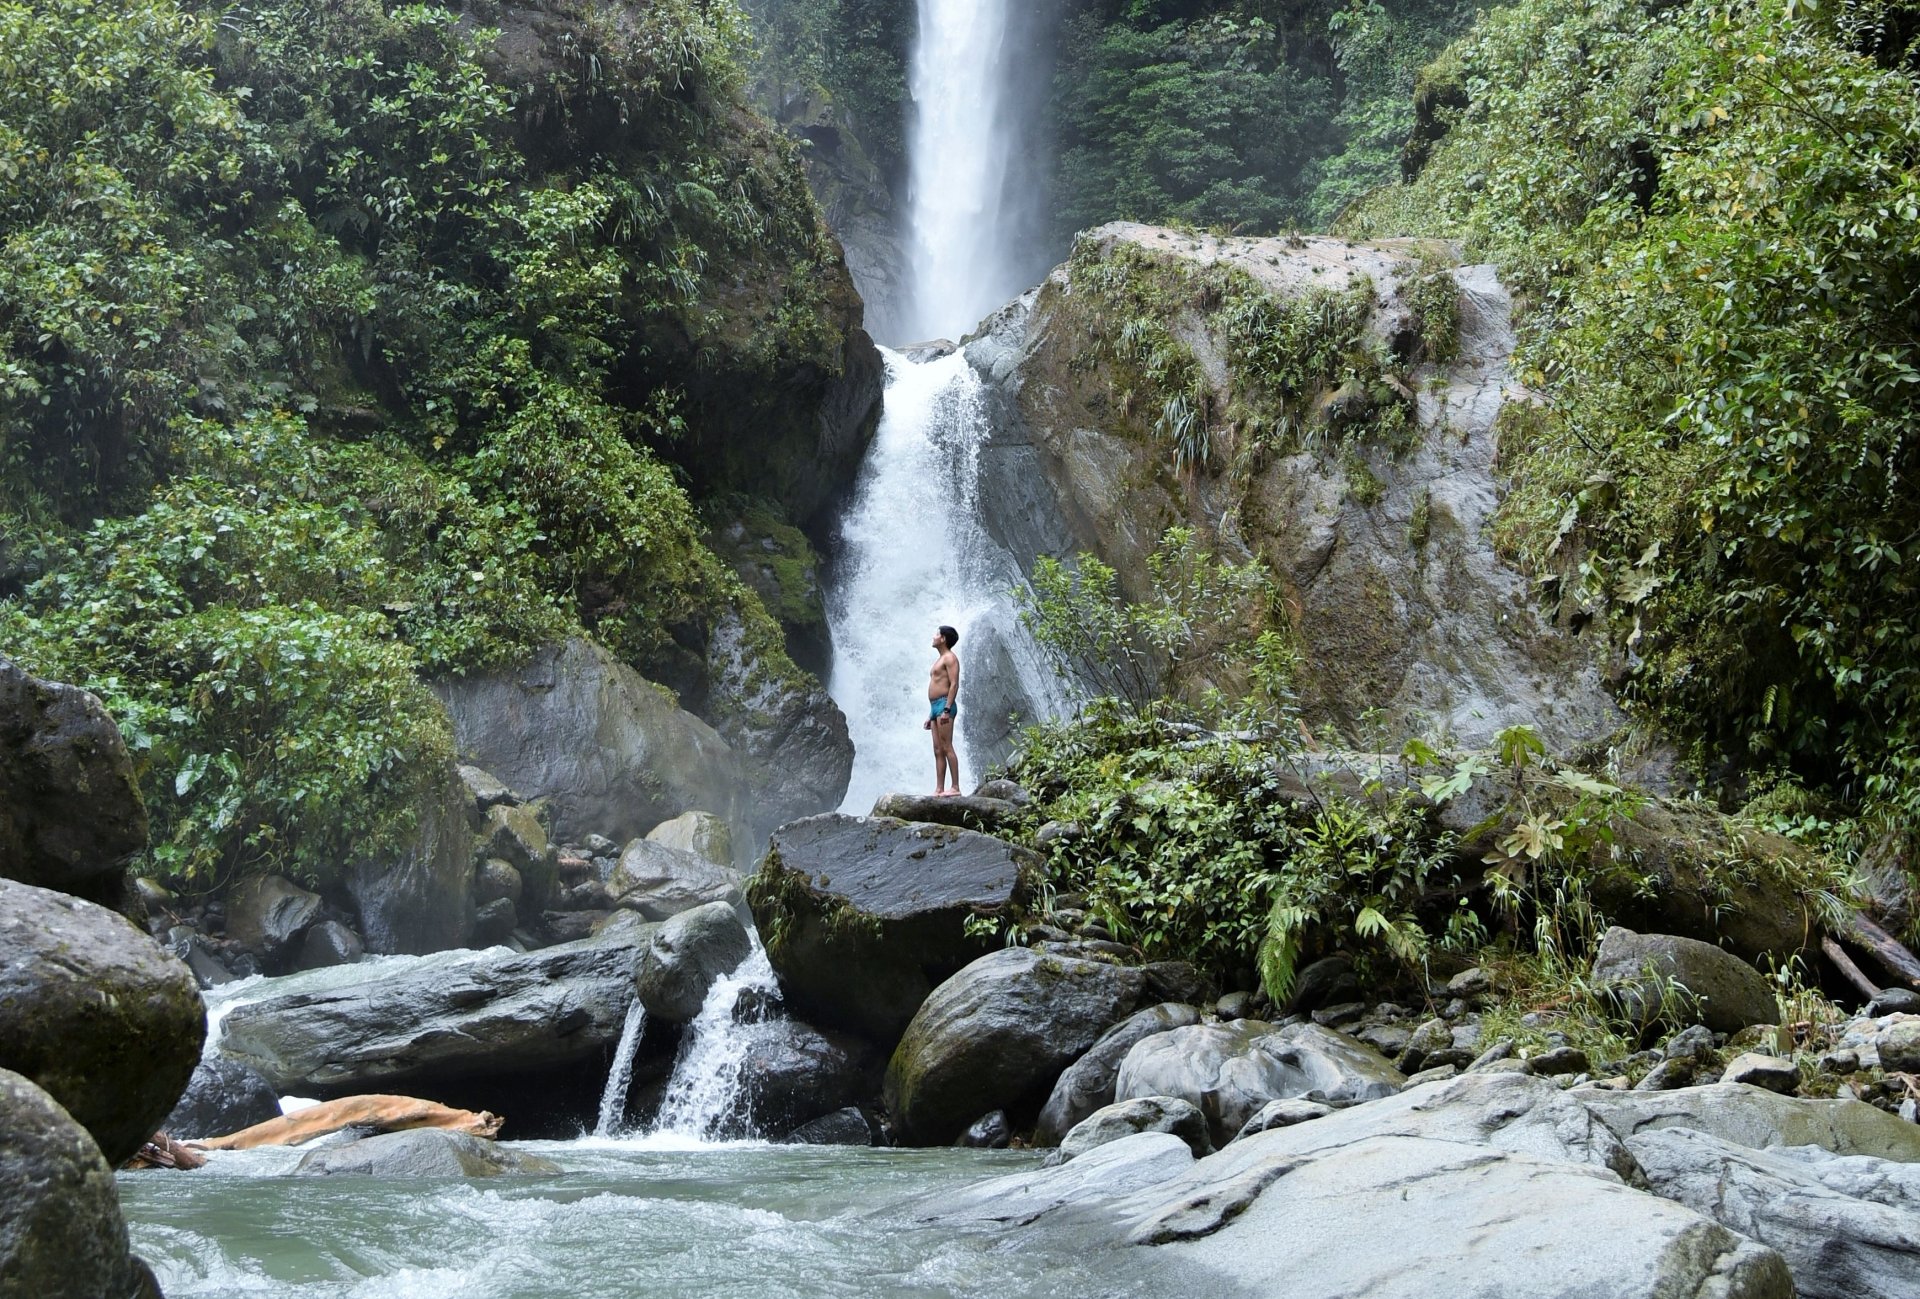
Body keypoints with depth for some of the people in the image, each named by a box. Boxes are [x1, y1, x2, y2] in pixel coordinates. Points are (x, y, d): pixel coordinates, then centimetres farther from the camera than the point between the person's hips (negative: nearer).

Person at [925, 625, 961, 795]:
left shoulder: (950, 658, -5)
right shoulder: (940, 660, 25)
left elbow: (954, 684, -15)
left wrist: (947, 709, -23)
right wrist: (930, 715, 23)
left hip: (944, 704, -10)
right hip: (935, 706, 10)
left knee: (947, 748, -14)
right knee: (938, 750, 5)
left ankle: (956, 787, -17)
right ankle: (939, 789, 2)